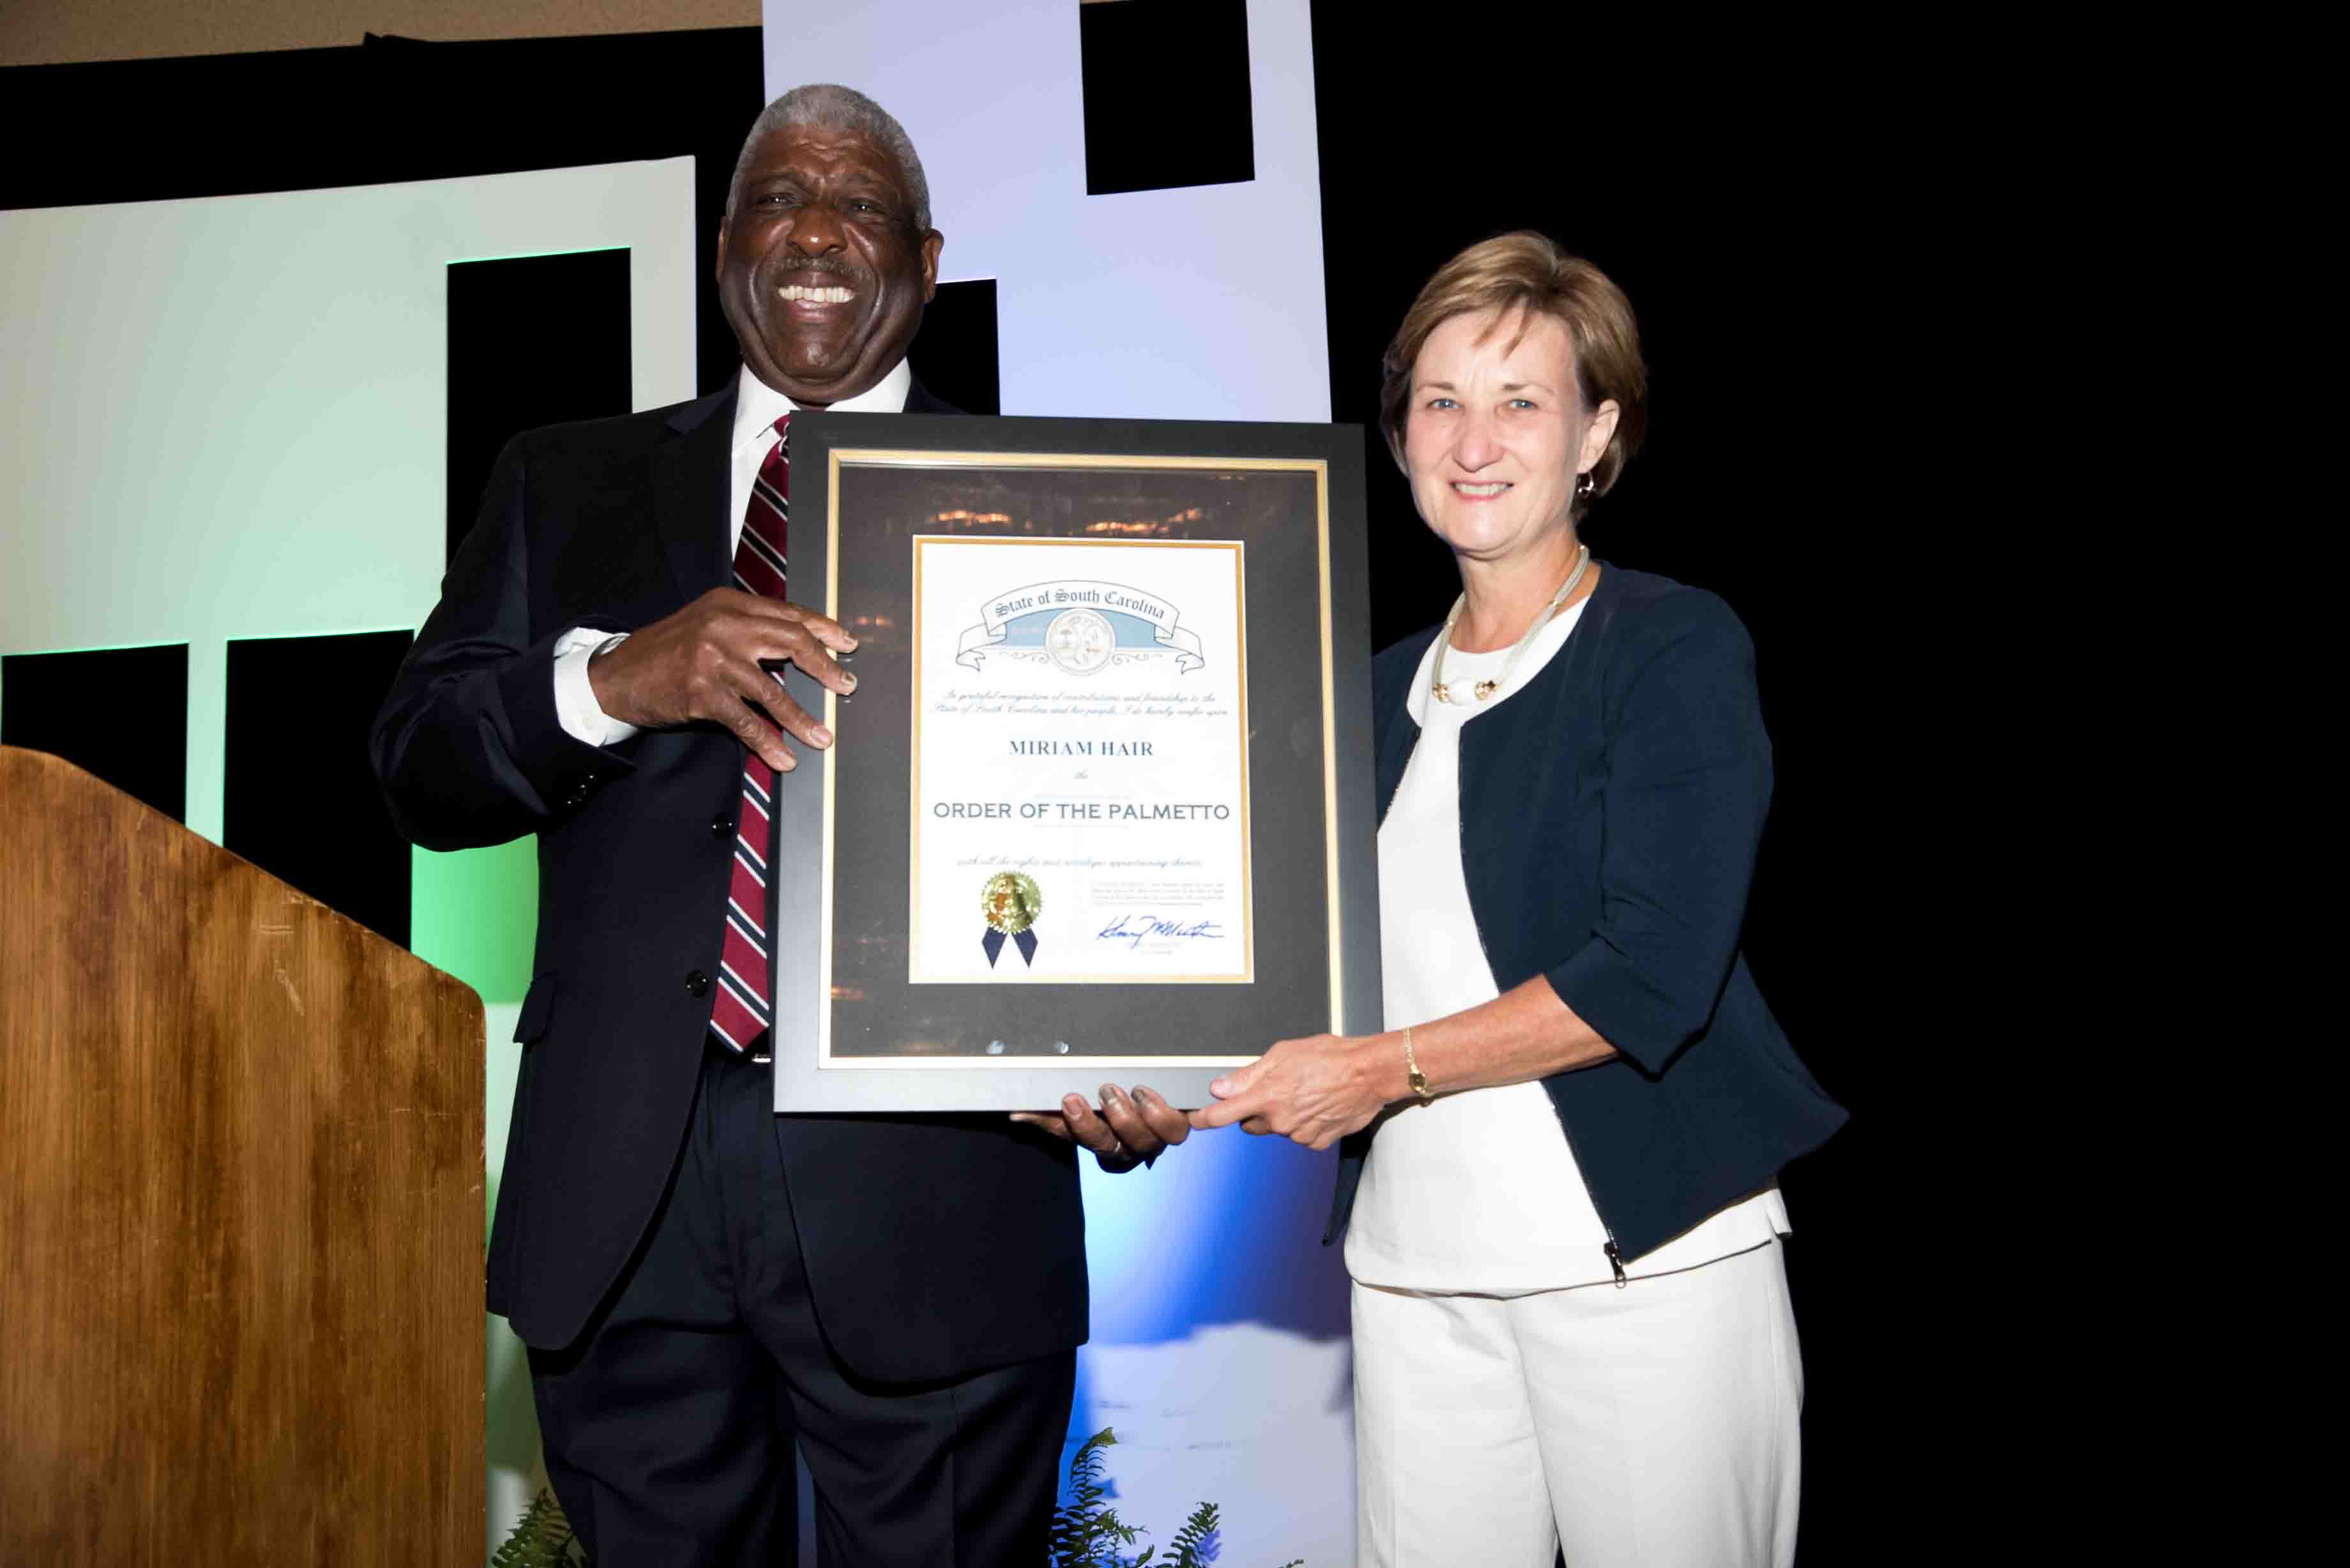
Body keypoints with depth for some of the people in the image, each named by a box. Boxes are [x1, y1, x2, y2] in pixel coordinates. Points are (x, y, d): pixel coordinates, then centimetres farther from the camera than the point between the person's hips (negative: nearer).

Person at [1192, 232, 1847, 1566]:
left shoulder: (1677, 649, -5)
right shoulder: (1385, 692, 13)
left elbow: (1653, 973, -15)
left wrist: (1385, 1069, -16)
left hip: (1648, 1254, -5)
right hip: (1418, 1273, 5)